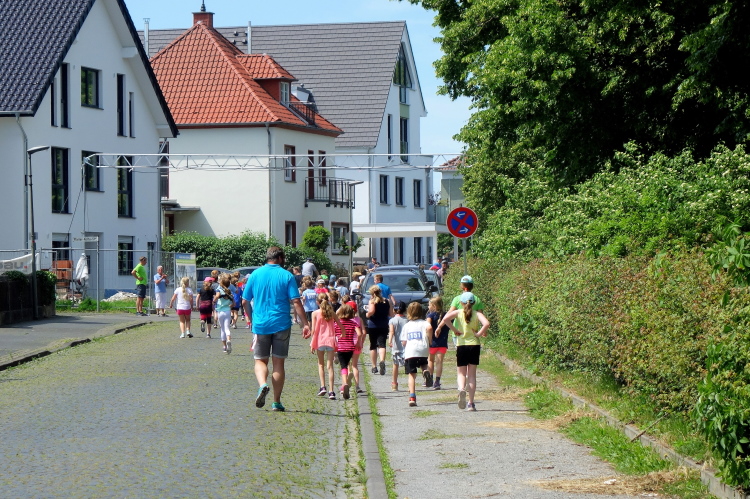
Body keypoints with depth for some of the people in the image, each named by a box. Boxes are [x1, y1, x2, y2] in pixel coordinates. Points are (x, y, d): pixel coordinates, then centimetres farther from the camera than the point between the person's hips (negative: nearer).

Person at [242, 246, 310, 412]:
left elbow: (245, 302, 7)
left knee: (260, 360, 10)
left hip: (260, 324, 1)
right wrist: (305, 324, -5)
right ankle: (276, 402, 8)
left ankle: (262, 384, -21)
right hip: (281, 325, -1)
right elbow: (296, 302, -9)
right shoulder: (287, 276, -3)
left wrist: (252, 319, 23)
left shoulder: (256, 274, 4)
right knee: (278, 362, 7)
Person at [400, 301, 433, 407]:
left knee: (411, 375, 0)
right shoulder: (423, 323, 10)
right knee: (423, 364, 27)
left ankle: (412, 397, -13)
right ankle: (426, 371, -11)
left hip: (409, 352, 0)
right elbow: (429, 327, -15)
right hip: (422, 350, 0)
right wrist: (429, 340, -1)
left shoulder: (406, 326, 14)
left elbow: (404, 342, 11)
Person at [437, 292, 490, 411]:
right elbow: (486, 323, -20)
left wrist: (454, 330, -7)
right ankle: (471, 403, 6)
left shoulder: (458, 313, 0)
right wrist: (479, 334, -7)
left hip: (461, 346, 0)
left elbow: (445, 319, -18)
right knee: (472, 374, 9)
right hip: (474, 345, 0)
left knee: (462, 373, 11)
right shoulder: (477, 314, -1)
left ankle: (461, 389, -24)